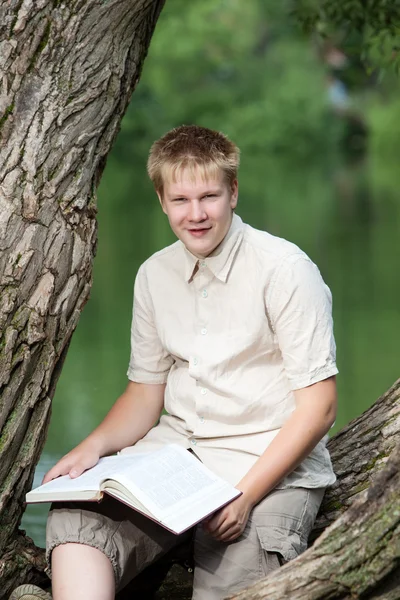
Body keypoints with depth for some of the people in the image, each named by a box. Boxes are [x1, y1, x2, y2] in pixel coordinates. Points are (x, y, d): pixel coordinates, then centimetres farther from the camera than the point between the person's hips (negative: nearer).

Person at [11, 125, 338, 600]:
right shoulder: (154, 275, 10)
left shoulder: (284, 270, -9)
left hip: (273, 464, -5)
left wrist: (245, 494, -21)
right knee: (75, 518, -21)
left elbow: (318, 405, -11)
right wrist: (95, 445, -6)